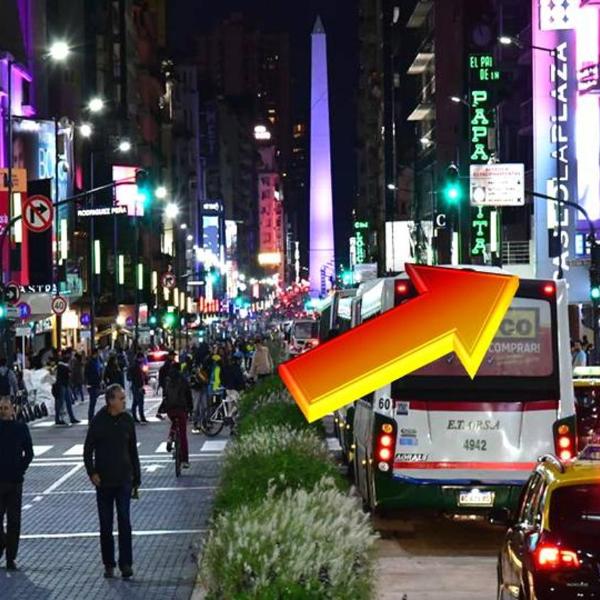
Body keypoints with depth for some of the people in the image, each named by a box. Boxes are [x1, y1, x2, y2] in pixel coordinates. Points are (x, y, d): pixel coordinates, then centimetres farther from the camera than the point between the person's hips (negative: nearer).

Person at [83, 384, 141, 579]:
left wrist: (136, 480, 9)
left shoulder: (127, 420, 2)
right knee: (105, 525, 7)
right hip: (104, 481, -1)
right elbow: (88, 449, 1)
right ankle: (109, 564, 16)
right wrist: (92, 473, -11)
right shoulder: (98, 421, -6)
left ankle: (126, 564, -4)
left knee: (124, 522, -7)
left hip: (124, 480, 1)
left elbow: (133, 452, 9)